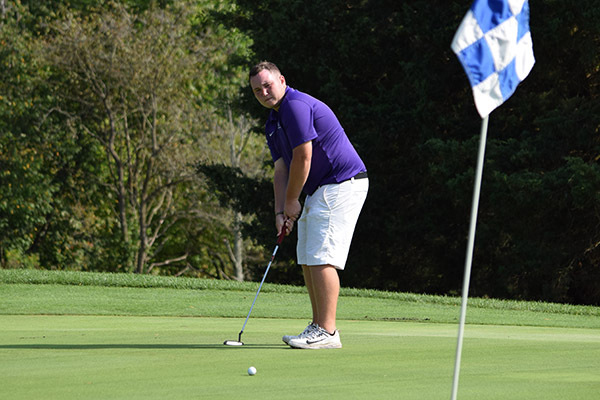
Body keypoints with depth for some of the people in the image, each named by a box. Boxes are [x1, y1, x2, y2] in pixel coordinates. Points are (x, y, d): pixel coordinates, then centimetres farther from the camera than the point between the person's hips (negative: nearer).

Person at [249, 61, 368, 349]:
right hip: (319, 191, 11)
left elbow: (303, 158, -18)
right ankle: (320, 327, 14)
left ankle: (326, 333, -15)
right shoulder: (273, 123, 16)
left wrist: (292, 201, -6)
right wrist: (280, 212, 0)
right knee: (307, 259, 11)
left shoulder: (296, 106, -16)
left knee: (321, 258, -15)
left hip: (342, 184, -11)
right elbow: (281, 170, 13)